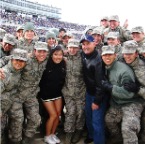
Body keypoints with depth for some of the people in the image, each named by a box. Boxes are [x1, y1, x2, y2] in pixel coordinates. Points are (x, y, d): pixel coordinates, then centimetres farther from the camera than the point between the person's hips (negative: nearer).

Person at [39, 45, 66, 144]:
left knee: (58, 115, 8)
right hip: (47, 94, -4)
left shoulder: (63, 65, -6)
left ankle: (53, 134, 29)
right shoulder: (46, 65, -19)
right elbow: (40, 79, -14)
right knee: (53, 115, -3)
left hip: (58, 94, 5)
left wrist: (60, 89, 4)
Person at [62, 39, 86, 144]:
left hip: (80, 91, -1)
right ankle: (69, 133, 16)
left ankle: (78, 131, 30)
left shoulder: (82, 59, -7)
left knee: (80, 112, 9)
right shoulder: (65, 59, 2)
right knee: (70, 112, 2)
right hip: (68, 90, 1)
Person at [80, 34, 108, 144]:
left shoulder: (98, 60, -24)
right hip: (89, 92, 8)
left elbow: (100, 82, -22)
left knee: (97, 121, -3)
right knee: (88, 116, 21)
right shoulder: (84, 55, -3)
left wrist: (97, 101, -19)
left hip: (99, 94, -8)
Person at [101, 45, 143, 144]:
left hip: (131, 104, -9)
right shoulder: (107, 69, 3)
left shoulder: (124, 70, -24)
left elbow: (128, 92, -30)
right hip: (116, 103, 9)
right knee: (109, 120, 22)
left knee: (127, 129, -22)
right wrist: (106, 86, -2)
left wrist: (109, 87, -26)